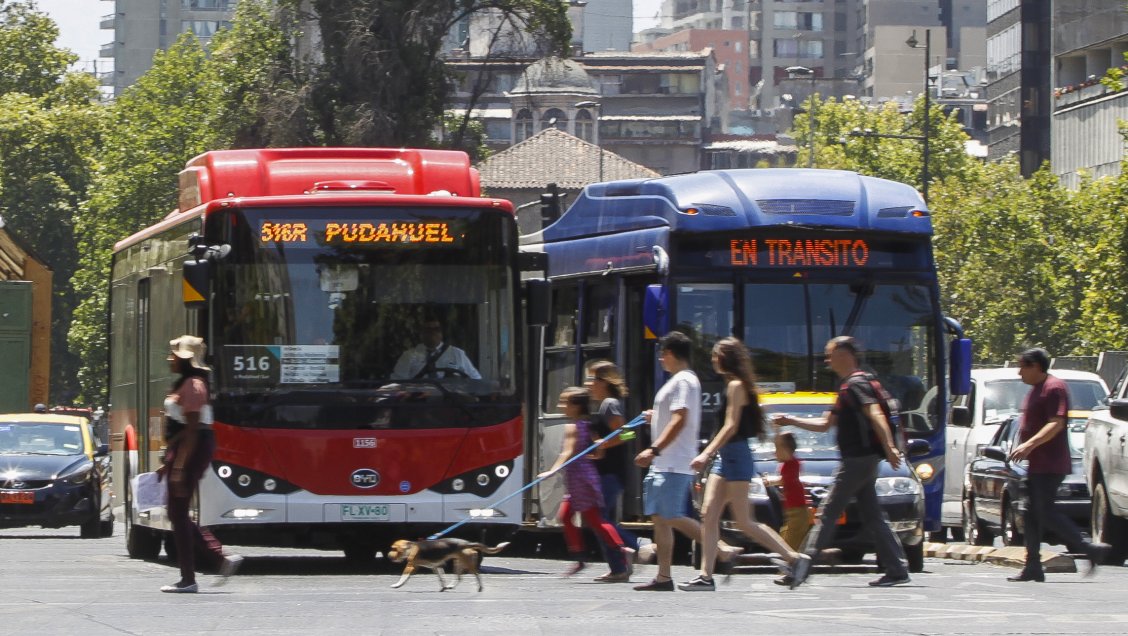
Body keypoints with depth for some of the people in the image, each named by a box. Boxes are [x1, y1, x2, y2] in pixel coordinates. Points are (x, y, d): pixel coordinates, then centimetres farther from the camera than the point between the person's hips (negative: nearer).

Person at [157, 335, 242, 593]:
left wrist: (179, 465, -23)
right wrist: (169, 462, 23)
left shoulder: (192, 386, -14)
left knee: (178, 513, -5)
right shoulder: (183, 383, 17)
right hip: (182, 448, 10)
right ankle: (222, 559, 11)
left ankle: (188, 579, -2)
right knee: (177, 513, 12)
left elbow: (191, 429, -20)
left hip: (192, 448, -10)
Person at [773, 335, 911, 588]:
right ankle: (897, 569, 5)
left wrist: (889, 448, -34)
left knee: (828, 513, -7)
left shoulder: (856, 384, -10)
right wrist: (791, 421, 25)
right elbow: (826, 424, 29)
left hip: (857, 460, -10)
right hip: (862, 460, 10)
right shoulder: (847, 387, 21)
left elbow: (876, 415, -23)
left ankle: (801, 570, -6)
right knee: (872, 517, 8)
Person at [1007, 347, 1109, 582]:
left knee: (1046, 512, -12)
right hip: (1038, 464, 10)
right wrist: (1024, 448, 17)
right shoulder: (1036, 389, 18)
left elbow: (1056, 424, -23)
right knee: (1033, 514, 7)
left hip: (1050, 464, -10)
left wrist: (1029, 445, -29)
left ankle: (1089, 549, -7)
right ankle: (1033, 567, 8)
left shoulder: (1054, 387, -13)